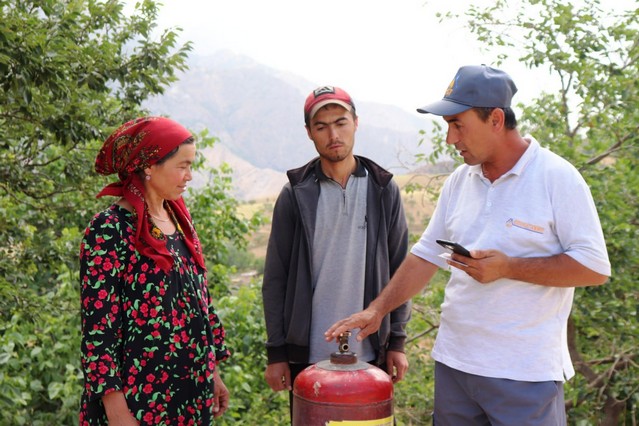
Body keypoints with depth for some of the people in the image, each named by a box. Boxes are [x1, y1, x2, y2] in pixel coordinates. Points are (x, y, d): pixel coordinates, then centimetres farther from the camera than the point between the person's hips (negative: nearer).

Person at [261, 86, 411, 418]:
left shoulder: (384, 190, 3)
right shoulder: (295, 195, 0)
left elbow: (399, 270, 5)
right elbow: (275, 278, 0)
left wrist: (397, 341, 2)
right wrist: (276, 352, -3)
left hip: (370, 353, 1)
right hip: (307, 355, -1)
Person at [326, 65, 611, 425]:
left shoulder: (557, 178, -10)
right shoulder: (460, 181, 8)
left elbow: (595, 268, -13)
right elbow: (426, 256, 14)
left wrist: (508, 268, -19)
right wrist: (378, 309, 5)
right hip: (454, 362, 6)